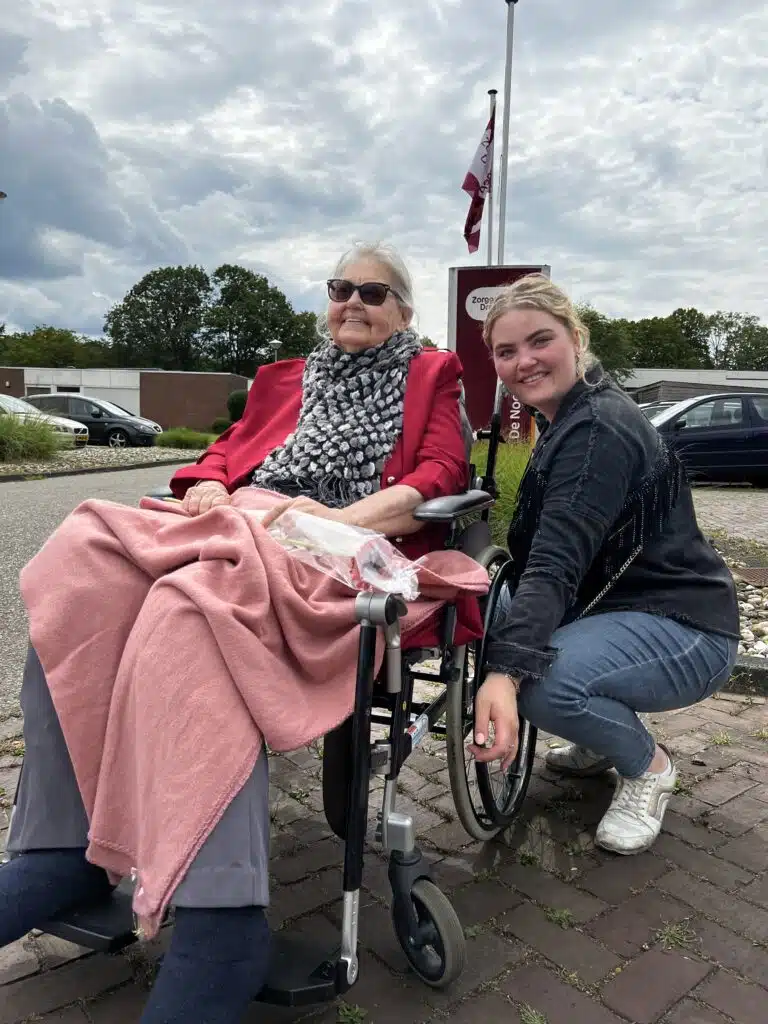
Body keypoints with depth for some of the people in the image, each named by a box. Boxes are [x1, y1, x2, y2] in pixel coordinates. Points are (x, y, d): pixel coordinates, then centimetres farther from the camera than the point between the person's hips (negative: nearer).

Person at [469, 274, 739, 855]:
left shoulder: (600, 429, -21)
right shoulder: (571, 419, 9)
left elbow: (557, 563, -35)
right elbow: (539, 554, 9)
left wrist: (506, 672, -45)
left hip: (685, 628, -10)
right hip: (619, 607, 10)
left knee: (543, 681, -33)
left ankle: (648, 765, 0)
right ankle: (602, 740, 19)